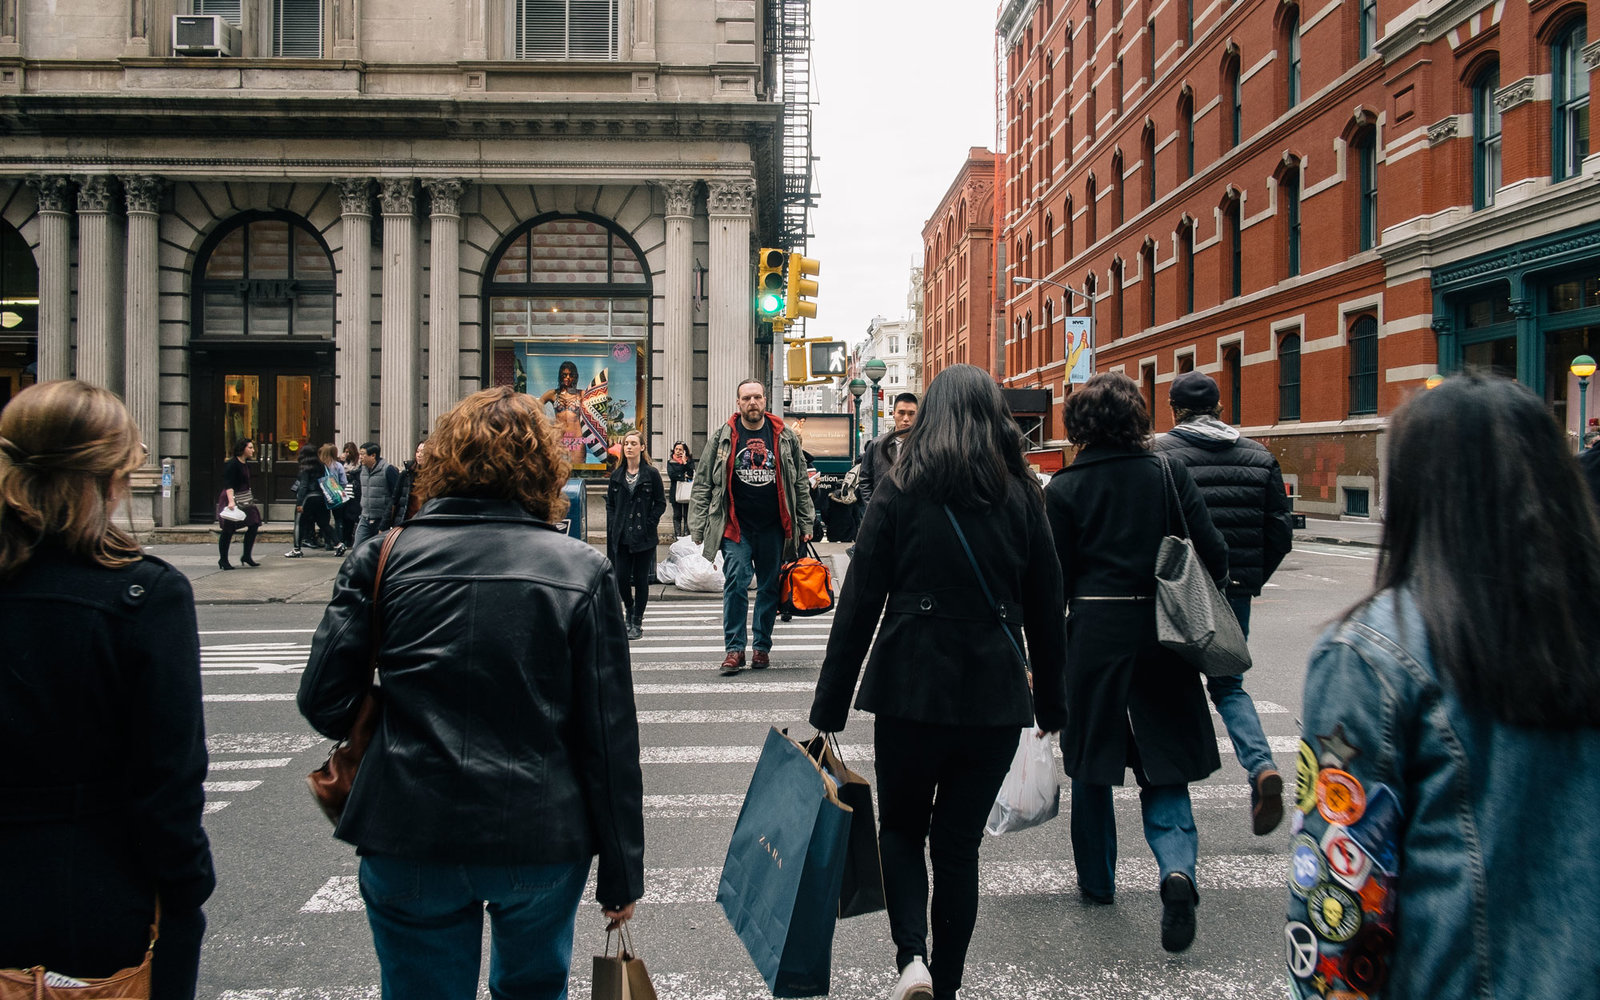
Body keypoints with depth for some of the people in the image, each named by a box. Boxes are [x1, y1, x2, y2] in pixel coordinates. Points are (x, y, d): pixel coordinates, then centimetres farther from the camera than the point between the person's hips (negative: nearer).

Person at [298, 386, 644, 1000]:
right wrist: (621, 873, 3)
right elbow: (610, 737, -6)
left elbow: (324, 703, -5)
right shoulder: (582, 570, -6)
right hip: (543, 839, 0)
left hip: (409, 840, 0)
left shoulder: (382, 559, -5)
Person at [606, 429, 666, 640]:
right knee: (621, 577, 0)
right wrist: (613, 526, 1)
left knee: (640, 579, 2)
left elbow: (661, 503, 0)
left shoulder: (651, 474, -2)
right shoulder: (616, 475, 9)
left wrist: (649, 523, -10)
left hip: (644, 536, -3)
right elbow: (610, 504, 14)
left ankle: (637, 622, 12)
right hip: (621, 536, 3)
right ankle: (629, 611, 28)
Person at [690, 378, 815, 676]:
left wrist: (805, 524, 8)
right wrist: (698, 526, -2)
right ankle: (734, 648, -2)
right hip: (736, 526, -1)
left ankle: (762, 646, 19)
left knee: (770, 587, 7)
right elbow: (703, 484, 4)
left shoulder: (784, 437, 6)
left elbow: (800, 483, 11)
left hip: (773, 527, 2)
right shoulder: (723, 437, 3)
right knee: (736, 583, -10)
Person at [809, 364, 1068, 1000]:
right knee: (958, 842, 14)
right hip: (995, 696, 2)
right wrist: (1052, 707, 18)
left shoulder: (900, 491, -4)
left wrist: (828, 710, -1)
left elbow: (859, 604, -6)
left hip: (911, 687, -2)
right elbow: (1045, 611, 7)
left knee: (901, 826, 18)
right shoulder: (1022, 497, 3)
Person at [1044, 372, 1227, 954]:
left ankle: (1097, 883, 28)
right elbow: (1213, 555, -3)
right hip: (1162, 635, 1)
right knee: (1163, 762, 10)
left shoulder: (1066, 488, -5)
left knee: (1091, 764, 15)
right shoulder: (1169, 475, -2)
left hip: (1093, 632, -1)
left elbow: (1054, 578, -4)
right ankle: (1178, 868, -13)